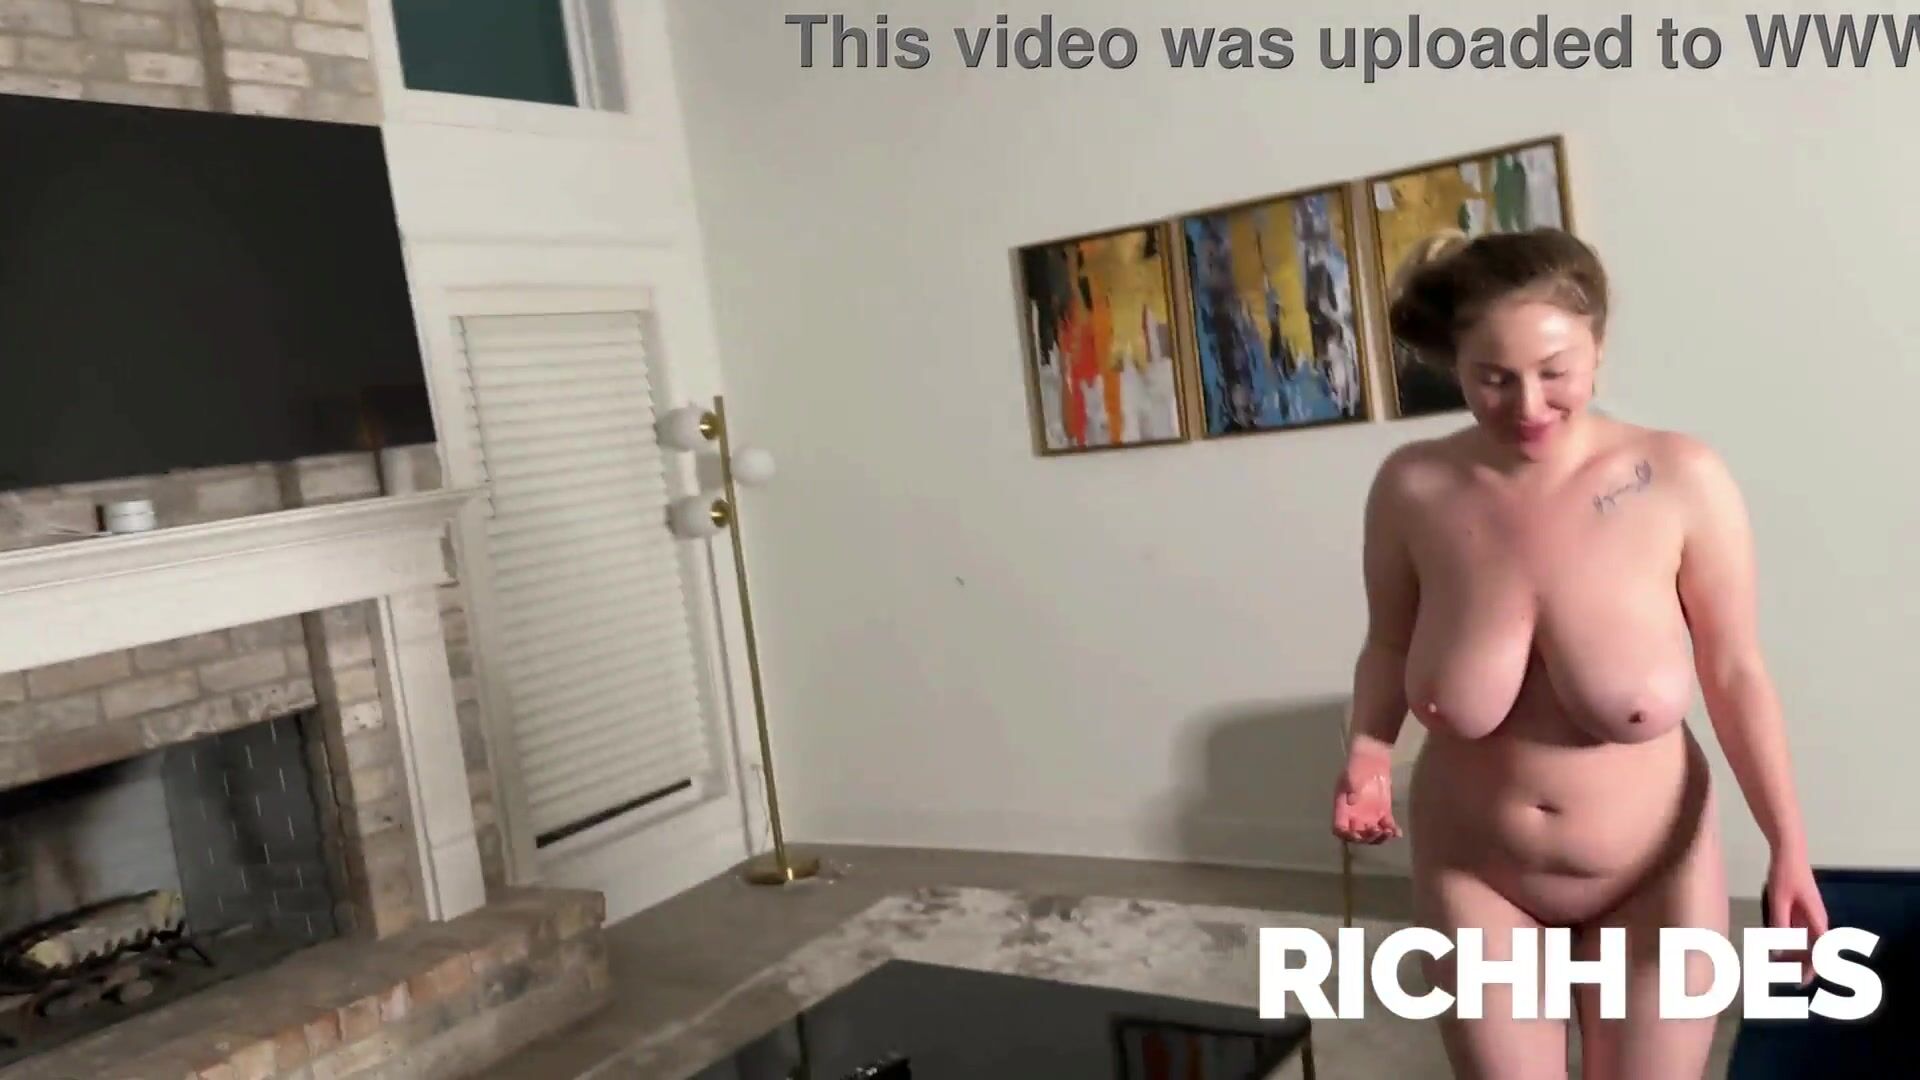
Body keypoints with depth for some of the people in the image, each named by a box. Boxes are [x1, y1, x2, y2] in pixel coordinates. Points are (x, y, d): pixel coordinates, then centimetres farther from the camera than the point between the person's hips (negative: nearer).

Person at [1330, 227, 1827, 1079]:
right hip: (1477, 877, 1)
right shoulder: (1412, 489, -15)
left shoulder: (1681, 480, -18)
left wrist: (1788, 845, -14)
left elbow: (1735, 673, -8)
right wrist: (1369, 751, -16)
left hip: (1652, 877, 0)